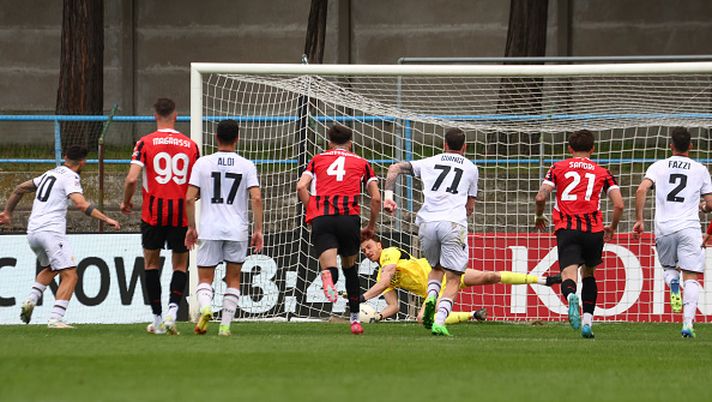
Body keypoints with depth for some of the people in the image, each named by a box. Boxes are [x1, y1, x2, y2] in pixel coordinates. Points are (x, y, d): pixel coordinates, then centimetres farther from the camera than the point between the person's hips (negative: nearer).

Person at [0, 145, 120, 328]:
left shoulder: (50, 174, 20)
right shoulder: (70, 177, -3)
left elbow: (20, 189, 28)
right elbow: (81, 204, -20)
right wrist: (106, 219, -20)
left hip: (32, 233, 8)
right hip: (51, 231, -8)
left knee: (50, 268, 31)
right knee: (70, 275, -10)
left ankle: (31, 300, 11)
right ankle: (55, 319, -23)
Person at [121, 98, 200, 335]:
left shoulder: (145, 143, -3)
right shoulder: (190, 145, 4)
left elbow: (132, 179, -11)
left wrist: (126, 202, 7)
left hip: (153, 213, -1)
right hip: (181, 214, 1)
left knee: (151, 263, 13)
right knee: (180, 265, 11)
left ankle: (157, 319, 11)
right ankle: (172, 309, -12)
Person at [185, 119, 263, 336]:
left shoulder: (203, 163, 1)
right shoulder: (247, 166, 1)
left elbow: (189, 198, -2)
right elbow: (256, 198, -7)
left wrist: (191, 227, 7)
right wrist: (258, 230, -2)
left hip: (209, 229, 0)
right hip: (237, 230, 1)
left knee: (205, 279, 6)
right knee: (233, 279, 13)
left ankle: (205, 308, -23)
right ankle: (225, 325, 6)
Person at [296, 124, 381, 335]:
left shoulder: (317, 160, 23)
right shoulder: (362, 163, 22)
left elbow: (301, 187, 7)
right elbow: (376, 198, 16)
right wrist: (371, 226, 28)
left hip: (321, 217, 0)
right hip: (349, 216, 0)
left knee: (330, 268, -12)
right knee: (350, 266, 20)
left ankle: (328, 275, -50)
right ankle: (355, 319, 23)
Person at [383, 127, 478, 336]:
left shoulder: (429, 162, 20)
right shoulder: (471, 168, 19)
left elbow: (395, 168, 10)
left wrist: (388, 195, 4)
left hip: (427, 223, 2)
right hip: (454, 224, -2)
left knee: (436, 268, 26)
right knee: (453, 279, 0)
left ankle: (431, 296, -4)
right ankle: (440, 321, -21)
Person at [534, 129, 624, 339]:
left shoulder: (558, 168, 12)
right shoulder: (602, 172, 14)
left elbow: (541, 197, 1)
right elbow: (619, 204, 5)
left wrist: (539, 217, 21)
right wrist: (612, 228, 21)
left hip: (566, 229, -2)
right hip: (593, 230, 2)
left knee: (569, 274, -12)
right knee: (588, 273, 22)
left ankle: (571, 296, -48)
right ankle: (587, 321, 15)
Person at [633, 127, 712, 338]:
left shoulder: (658, 166, 7)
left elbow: (641, 190, -8)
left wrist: (639, 219, -4)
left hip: (664, 228, 1)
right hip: (689, 228, -1)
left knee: (669, 267, 24)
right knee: (691, 278, -1)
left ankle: (672, 282, -11)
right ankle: (688, 322, -17)